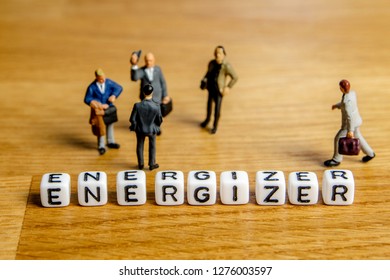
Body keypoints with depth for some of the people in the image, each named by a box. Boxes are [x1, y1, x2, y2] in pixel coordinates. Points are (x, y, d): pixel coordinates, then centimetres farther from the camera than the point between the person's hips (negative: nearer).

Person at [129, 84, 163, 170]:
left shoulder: (137, 105, -23)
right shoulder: (156, 106, -23)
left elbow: (132, 119, -14)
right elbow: (159, 120, -11)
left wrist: (134, 127, 6)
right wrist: (156, 127, 12)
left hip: (140, 130, 1)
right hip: (152, 130, 0)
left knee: (140, 146, 22)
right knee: (152, 146, 22)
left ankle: (141, 164, 32)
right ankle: (152, 164, 29)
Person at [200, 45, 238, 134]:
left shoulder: (227, 66, -22)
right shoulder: (211, 63, -7)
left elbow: (235, 77, -12)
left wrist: (228, 87, -11)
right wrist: (204, 80, -1)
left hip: (219, 90, -5)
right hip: (211, 87, 5)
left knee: (217, 108, 3)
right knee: (209, 104, 23)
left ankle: (215, 126, 27)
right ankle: (207, 119, 51)